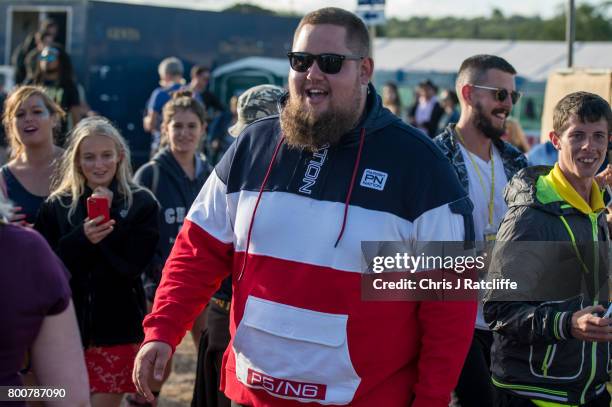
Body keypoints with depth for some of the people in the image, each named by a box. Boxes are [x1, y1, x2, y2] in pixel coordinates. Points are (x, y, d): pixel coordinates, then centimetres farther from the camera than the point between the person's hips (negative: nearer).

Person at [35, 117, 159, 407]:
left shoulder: (141, 203, 1)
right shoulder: (56, 206, 5)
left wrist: (107, 221, -14)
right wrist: (81, 238, -18)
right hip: (68, 329, 2)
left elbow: (134, 264, -8)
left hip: (118, 331, -2)